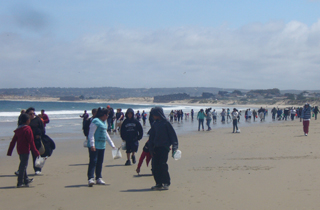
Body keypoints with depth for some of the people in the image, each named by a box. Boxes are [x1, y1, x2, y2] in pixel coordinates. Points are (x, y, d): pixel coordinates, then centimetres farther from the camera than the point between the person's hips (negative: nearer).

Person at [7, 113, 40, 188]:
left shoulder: (18, 130, 9)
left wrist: (9, 152, 15)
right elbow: (31, 141, -16)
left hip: (19, 150, 8)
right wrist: (35, 152, -12)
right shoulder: (27, 129, -13)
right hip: (25, 150, -8)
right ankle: (20, 183, -8)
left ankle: (26, 180, 35)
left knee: (23, 165, 20)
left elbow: (13, 141, 11)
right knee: (23, 165, -6)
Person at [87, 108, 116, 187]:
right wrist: (92, 145, -23)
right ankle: (90, 179, -18)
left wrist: (112, 144, 29)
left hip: (102, 146, 9)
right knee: (93, 161, -13)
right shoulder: (95, 121, -9)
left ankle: (98, 178, 17)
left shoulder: (104, 122, 20)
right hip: (95, 146, -9)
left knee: (100, 162, 10)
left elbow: (106, 134, 28)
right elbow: (91, 134, -15)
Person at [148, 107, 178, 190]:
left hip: (164, 147, -6)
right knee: (154, 166, 1)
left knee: (162, 164, -12)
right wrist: (151, 149, 8)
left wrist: (174, 147, -10)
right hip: (156, 148, 6)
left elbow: (173, 135, -4)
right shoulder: (154, 124, 12)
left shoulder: (166, 123, -4)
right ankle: (159, 183, 9)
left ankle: (166, 183, -2)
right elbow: (151, 137, 16)